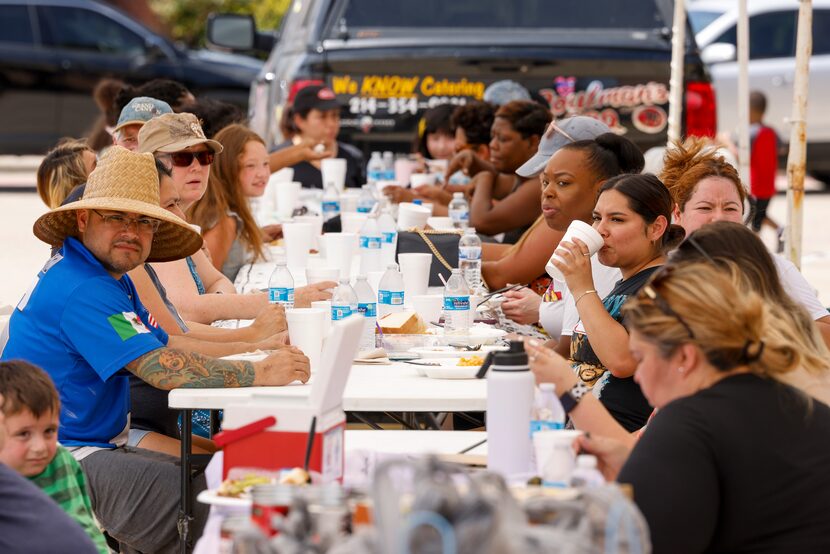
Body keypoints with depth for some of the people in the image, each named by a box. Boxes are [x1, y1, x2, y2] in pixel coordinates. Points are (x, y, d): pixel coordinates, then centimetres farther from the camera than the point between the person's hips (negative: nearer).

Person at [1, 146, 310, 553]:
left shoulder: (108, 276, 14)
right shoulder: (81, 289, -21)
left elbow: (165, 344, 18)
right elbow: (165, 370, -26)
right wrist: (258, 375, -19)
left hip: (100, 447, 11)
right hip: (69, 459, -11)